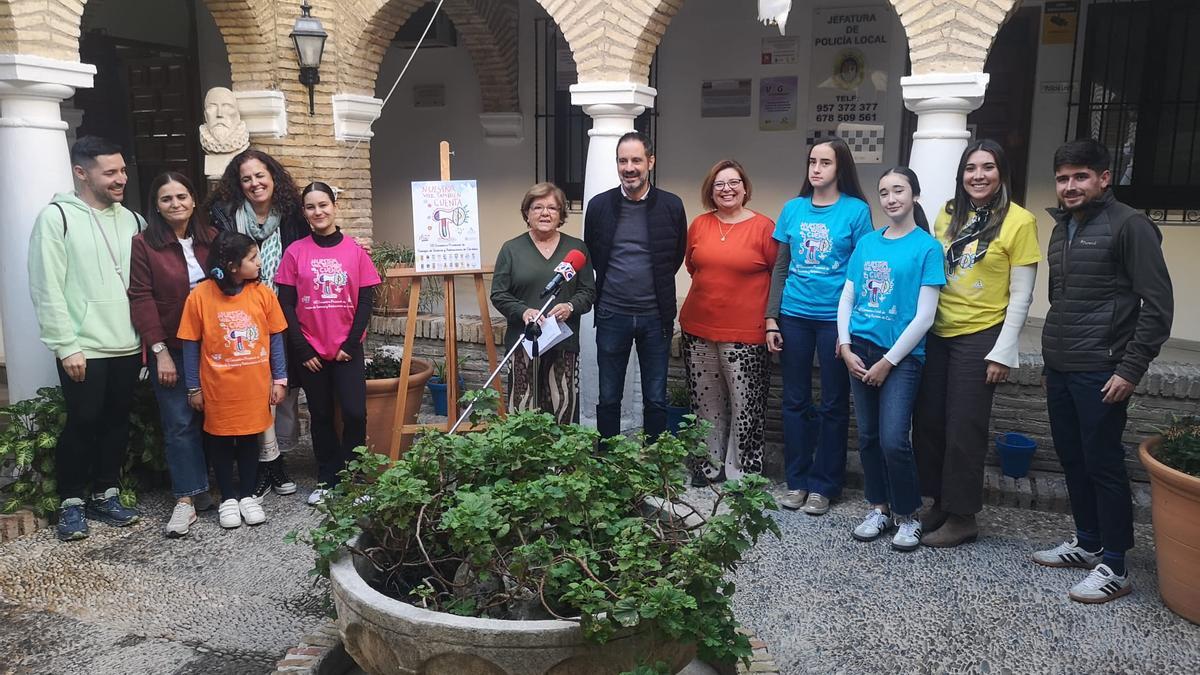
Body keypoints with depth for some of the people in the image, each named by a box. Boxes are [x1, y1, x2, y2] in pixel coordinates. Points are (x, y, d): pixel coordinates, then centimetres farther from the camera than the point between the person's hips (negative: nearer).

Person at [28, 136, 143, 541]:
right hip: (83, 350, -5)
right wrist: (66, 346, -14)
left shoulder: (131, 219, 10)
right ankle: (72, 502, 18)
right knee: (83, 424, 2)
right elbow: (47, 289, -10)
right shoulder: (57, 217, -6)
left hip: (127, 347, 5)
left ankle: (104, 494, 25)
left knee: (117, 423, 11)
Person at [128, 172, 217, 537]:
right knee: (179, 423, -1)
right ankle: (186, 497, 6)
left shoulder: (210, 238, 6)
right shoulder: (143, 244, -5)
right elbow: (141, 299, -8)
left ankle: (211, 484, 23)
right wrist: (160, 351, -12)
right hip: (170, 349, -3)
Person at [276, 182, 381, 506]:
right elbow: (286, 304, -1)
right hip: (311, 351, 1)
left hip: (348, 349, 0)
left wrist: (351, 343, -7)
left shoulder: (355, 251, 0)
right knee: (321, 415, 9)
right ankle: (327, 479, 22)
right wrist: (302, 349, -6)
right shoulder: (295, 252, -1)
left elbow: (366, 300, 0)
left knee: (355, 414, -5)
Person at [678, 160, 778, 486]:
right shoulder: (699, 224, 6)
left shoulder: (763, 227, -5)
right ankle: (711, 464, 28)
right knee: (706, 401, 13)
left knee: (745, 405, -1)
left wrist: (770, 318, -2)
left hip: (744, 334, -4)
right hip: (698, 328, 4)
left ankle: (742, 472, 13)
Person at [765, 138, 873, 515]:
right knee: (795, 401, 9)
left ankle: (824, 485, 18)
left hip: (835, 318, -3)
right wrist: (771, 319, 4)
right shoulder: (793, 209, 6)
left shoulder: (856, 211, -4)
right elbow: (780, 268, 9)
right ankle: (796, 480, 22)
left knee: (833, 405, 7)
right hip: (794, 316, 3)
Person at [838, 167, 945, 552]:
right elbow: (846, 299, 10)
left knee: (893, 441, -9)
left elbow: (924, 316, -9)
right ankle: (879, 508, 25)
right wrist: (846, 348, -2)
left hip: (901, 356, -4)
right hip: (860, 351, 5)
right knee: (868, 437, 10)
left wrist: (888, 362, -11)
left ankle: (907, 516, 12)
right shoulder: (867, 243, 8)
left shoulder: (926, 246, -5)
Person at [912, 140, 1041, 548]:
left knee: (964, 430, 2)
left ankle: (962, 517, 17)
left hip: (978, 339, -5)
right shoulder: (948, 215, 7)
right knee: (928, 422, 11)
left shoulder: (1019, 221, -7)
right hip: (937, 335, 5)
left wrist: (1002, 353, -11)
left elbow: (1020, 296, -8)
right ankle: (939, 503, 27)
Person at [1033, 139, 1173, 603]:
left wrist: (1131, 369, -16)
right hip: (1058, 369, 7)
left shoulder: (1129, 225, -10)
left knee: (1103, 464, -1)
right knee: (1072, 460, 14)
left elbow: (1158, 305, -12)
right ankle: (1088, 543, 29)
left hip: (1100, 372, -7)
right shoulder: (1062, 227, 14)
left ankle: (1114, 566, 10)